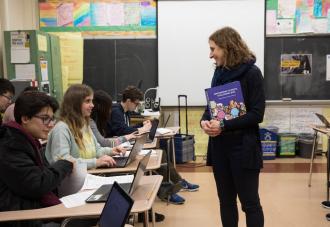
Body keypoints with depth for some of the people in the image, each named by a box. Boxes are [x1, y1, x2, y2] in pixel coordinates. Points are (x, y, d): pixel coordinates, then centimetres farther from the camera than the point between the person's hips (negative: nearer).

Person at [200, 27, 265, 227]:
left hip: (243, 147, -6)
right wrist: (205, 121, -8)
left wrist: (224, 125, -21)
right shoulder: (219, 72, 9)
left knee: (249, 202, 4)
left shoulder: (251, 73, -10)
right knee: (226, 200, 14)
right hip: (220, 147, 6)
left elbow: (257, 114, -15)